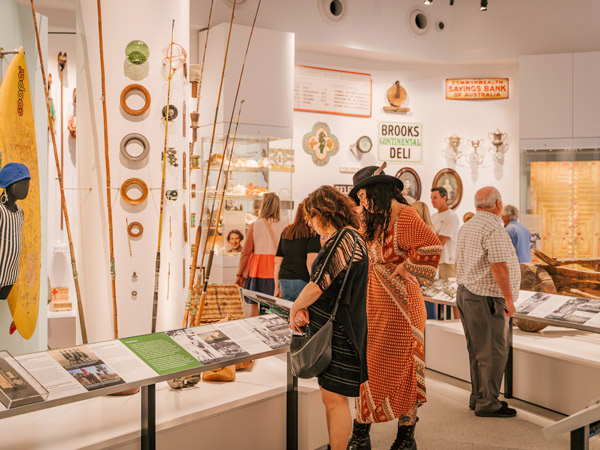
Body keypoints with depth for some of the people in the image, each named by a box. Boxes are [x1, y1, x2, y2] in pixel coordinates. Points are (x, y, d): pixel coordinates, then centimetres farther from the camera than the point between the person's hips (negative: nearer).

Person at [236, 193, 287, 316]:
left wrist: (239, 274, 8)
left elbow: (246, 252, -1)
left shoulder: (254, 225, -4)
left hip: (258, 269, 0)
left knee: (255, 304, 8)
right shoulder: (285, 225, -2)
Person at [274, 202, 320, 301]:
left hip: (284, 281, 6)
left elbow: (277, 261, 15)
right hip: (303, 281, -6)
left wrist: (277, 287, 20)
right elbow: (311, 262, -13)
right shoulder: (312, 232, -2)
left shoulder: (286, 231, 15)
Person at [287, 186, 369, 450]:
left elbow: (318, 285, -19)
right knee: (330, 396, 17)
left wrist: (295, 308, -3)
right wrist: (304, 307, 2)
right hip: (331, 330, 10)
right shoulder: (344, 237, 15)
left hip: (339, 333, -10)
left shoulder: (344, 238, -17)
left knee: (335, 398, -1)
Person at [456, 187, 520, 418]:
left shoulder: (466, 227, 13)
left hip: (465, 293, 10)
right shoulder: (493, 228, -17)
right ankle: (487, 403, 6)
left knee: (478, 350, 15)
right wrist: (509, 299, -15)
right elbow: (499, 267, -22)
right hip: (486, 299, -10)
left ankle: (478, 397, 23)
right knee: (494, 352, -1)